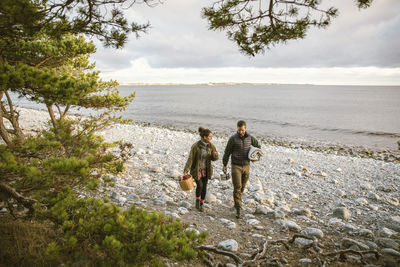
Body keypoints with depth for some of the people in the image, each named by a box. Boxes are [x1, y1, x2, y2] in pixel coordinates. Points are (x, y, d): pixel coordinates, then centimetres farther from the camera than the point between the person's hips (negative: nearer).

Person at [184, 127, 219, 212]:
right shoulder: (196, 146, -19)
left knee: (204, 187, 5)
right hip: (196, 170, -4)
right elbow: (190, 158, -18)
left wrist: (215, 155, -22)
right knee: (200, 185, -16)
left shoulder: (211, 146, -4)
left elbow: (213, 158, 3)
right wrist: (186, 171, -22)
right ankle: (197, 200, 13)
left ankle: (201, 204, 23)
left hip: (206, 170, 4)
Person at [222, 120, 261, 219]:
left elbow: (258, 146, 16)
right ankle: (238, 209, -7)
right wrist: (224, 165, -2)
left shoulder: (249, 138, 0)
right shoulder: (233, 138, -11)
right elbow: (227, 152, -4)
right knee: (237, 187, -11)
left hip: (246, 166, 4)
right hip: (236, 166, -4)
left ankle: (237, 202, 39)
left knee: (242, 187, 14)